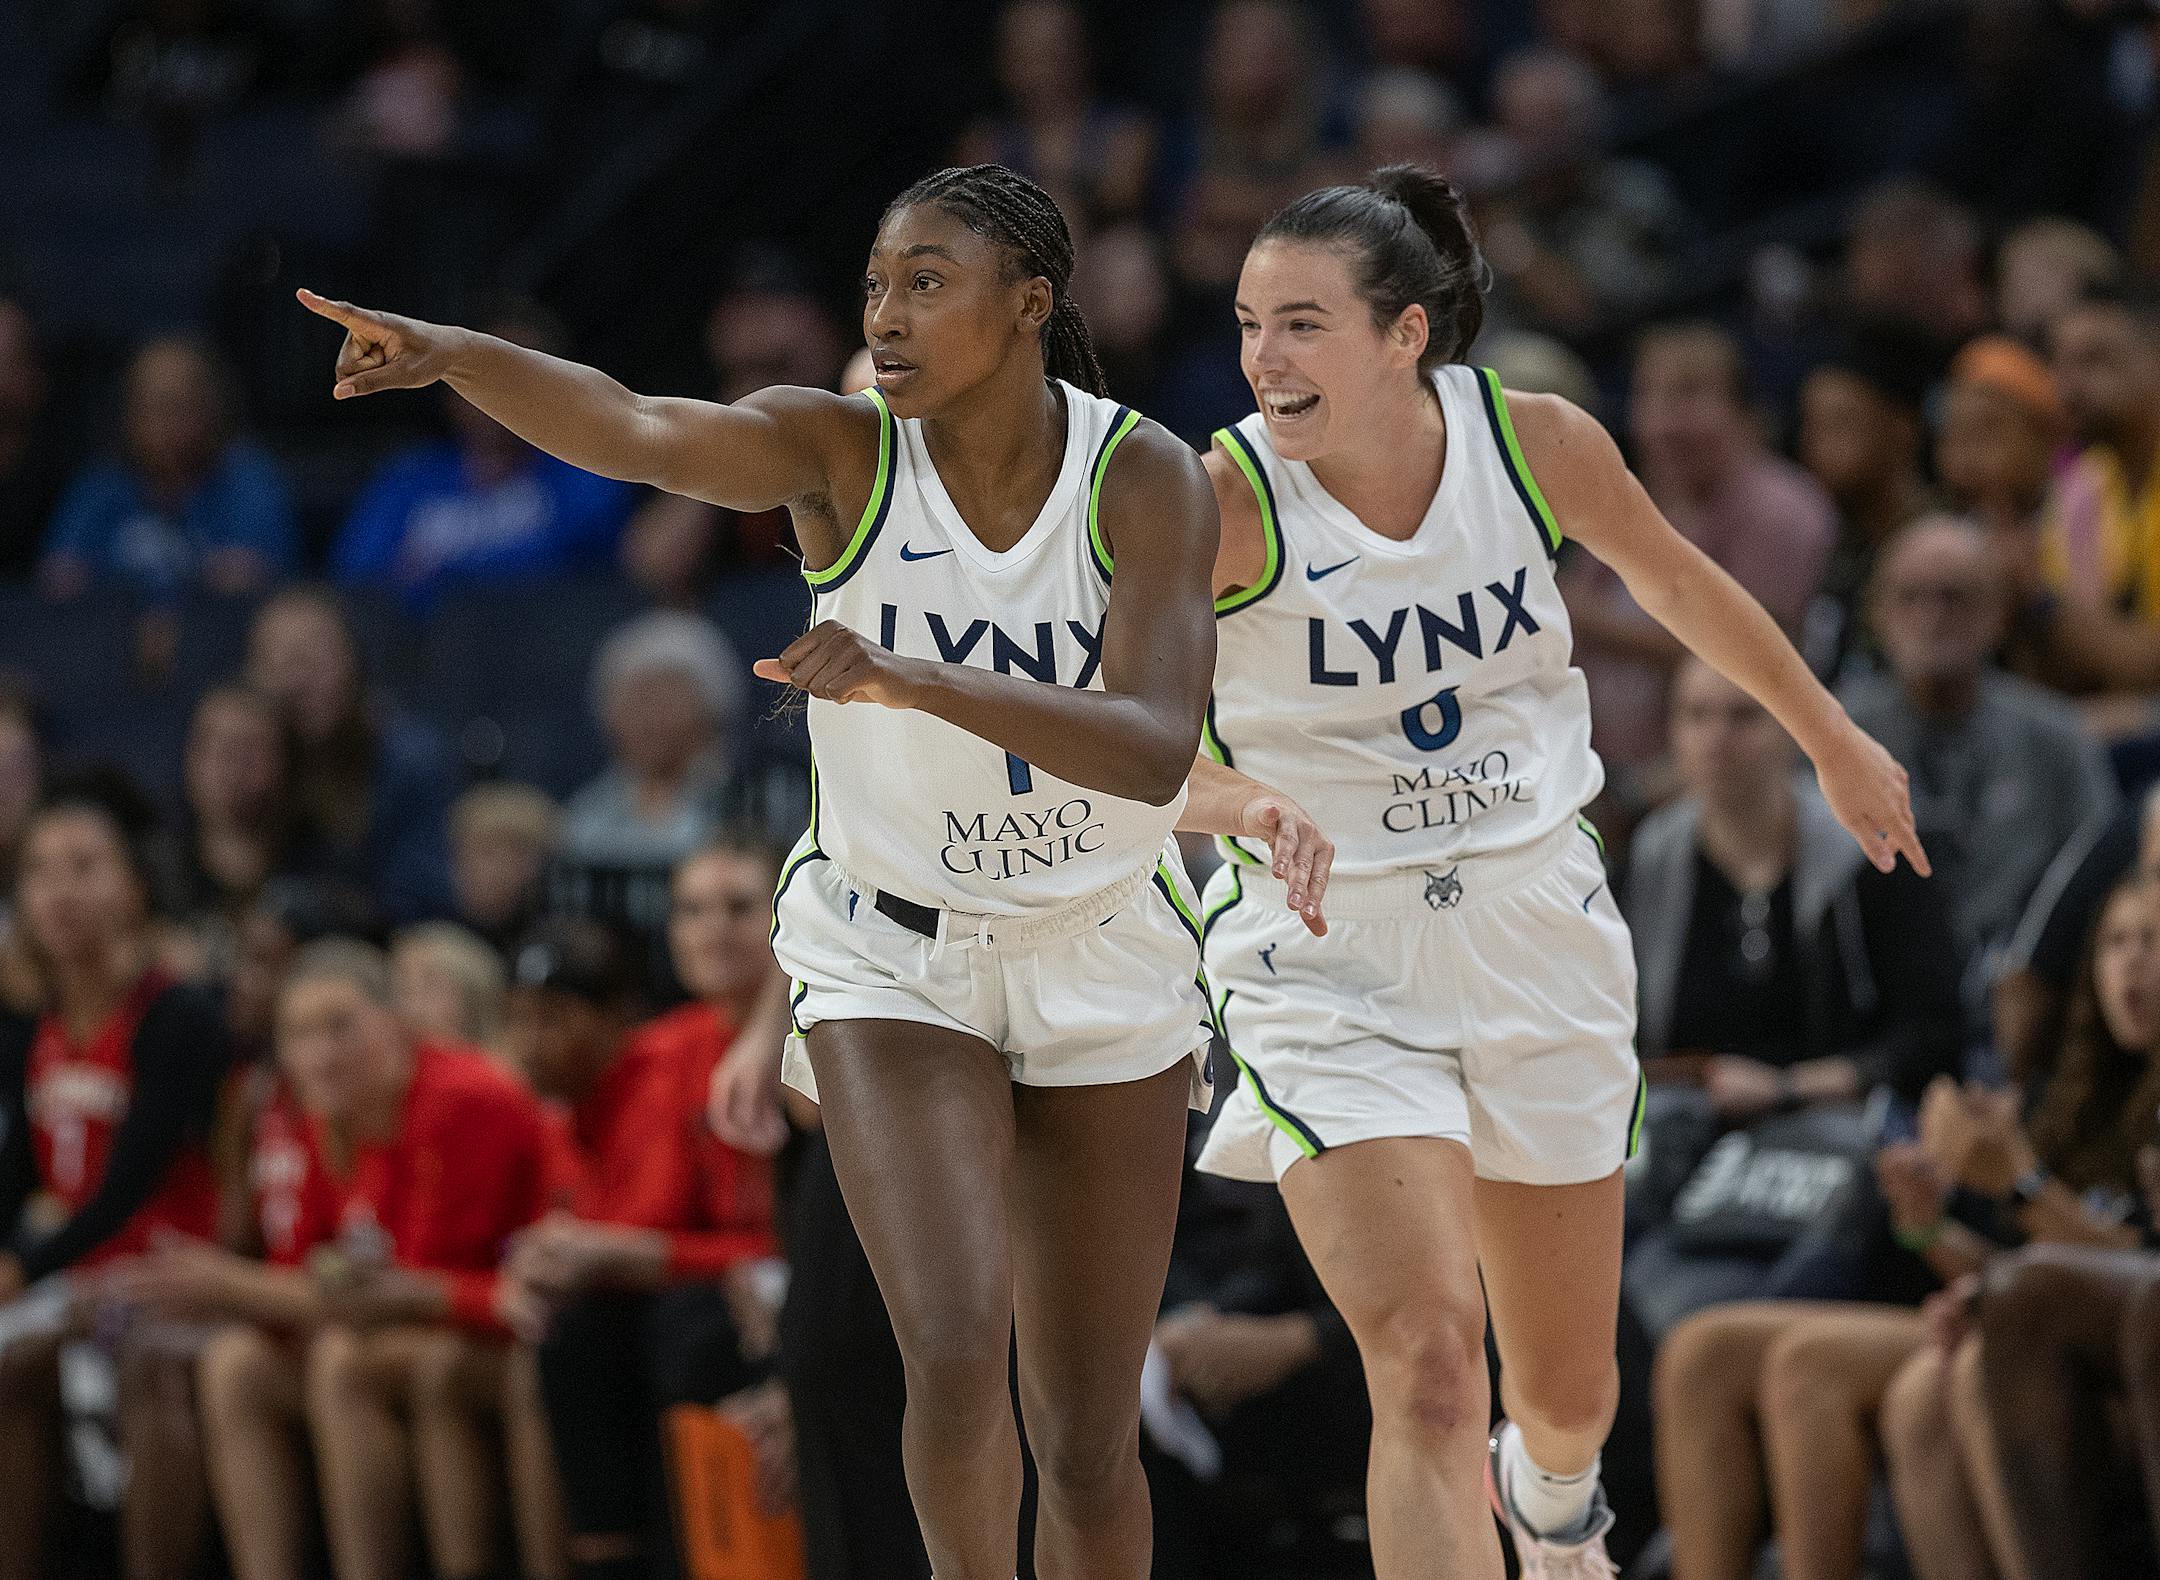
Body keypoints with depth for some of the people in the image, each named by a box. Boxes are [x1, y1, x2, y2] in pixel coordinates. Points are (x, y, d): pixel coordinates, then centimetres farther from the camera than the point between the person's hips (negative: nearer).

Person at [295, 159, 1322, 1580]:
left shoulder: (1146, 478, -16)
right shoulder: (840, 450, -15)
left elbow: (1154, 754, -29)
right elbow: (626, 431, -34)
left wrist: (911, 680, -42)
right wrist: (448, 354, -54)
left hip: (1108, 969, 1)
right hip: (892, 963, -1)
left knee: (1089, 1446, 6)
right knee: (954, 1356, -21)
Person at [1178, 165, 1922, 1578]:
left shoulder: (1536, 445, -9)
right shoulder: (1224, 500, -18)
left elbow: (1674, 578, 11)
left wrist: (1834, 742, 24)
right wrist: (1238, 798, -45)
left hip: (1536, 932, 3)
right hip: (1331, 958, -3)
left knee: (1569, 1386, 16)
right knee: (1427, 1370, -21)